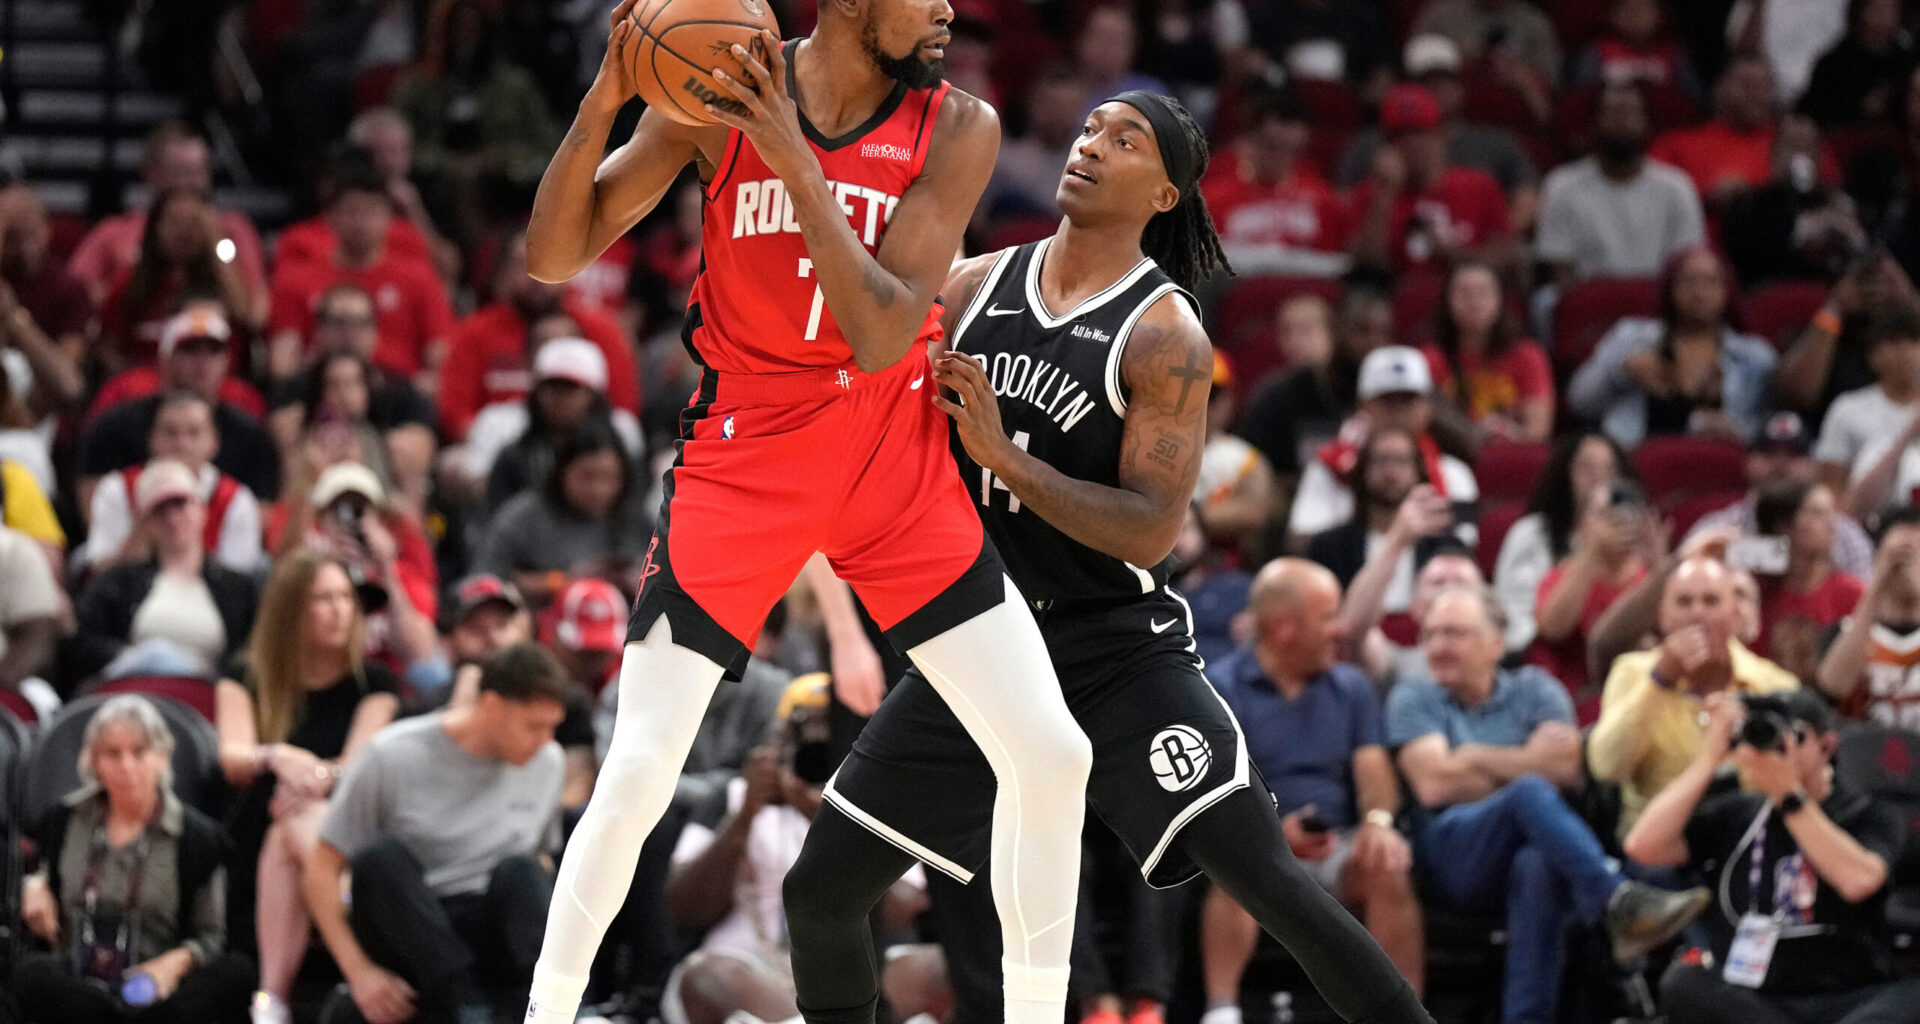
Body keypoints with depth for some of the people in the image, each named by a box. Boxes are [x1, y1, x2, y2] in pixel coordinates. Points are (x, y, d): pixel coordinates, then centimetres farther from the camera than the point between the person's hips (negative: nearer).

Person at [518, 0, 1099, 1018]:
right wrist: (602, 102, -23)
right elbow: (553, 258, -7)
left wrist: (795, 163, -26)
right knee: (637, 771, -11)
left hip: (896, 458, 2)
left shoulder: (956, 128, -7)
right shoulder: (716, 95, -7)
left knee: (1052, 755, -5)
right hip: (742, 452, -2)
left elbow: (883, 337, -17)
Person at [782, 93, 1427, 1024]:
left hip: (1116, 648, -5)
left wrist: (1004, 456, -25)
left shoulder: (1165, 335, -12)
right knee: (820, 892, 2)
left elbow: (1151, 529, -19)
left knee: (1263, 877, -19)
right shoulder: (972, 287, 4)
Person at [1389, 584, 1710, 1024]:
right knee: (1531, 792, -34)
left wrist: (1476, 761, 0)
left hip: (1535, 842, 1)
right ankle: (1619, 903, -53)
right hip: (1452, 856, -1)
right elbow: (1434, 786, -1)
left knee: (1539, 865, -40)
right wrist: (1528, 762, 5)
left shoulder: (1535, 690, 20)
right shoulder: (1413, 699, 17)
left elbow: (1565, 768, 1)